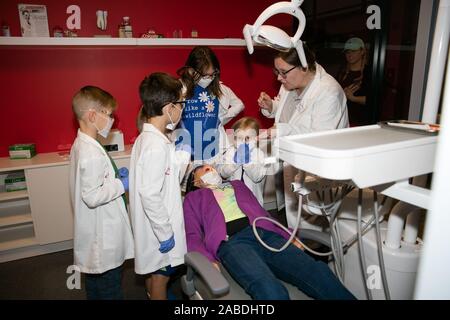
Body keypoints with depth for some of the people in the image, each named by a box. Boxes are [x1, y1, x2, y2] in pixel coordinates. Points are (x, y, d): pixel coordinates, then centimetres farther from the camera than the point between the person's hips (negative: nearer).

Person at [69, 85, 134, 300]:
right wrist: (121, 184, -18)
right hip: (103, 233, -10)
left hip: (95, 232, 10)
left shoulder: (81, 144, 4)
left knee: (95, 276, 27)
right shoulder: (92, 153, -27)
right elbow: (92, 196, -28)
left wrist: (115, 175, 4)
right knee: (110, 289, 9)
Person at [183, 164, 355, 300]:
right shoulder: (193, 197, 26)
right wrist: (208, 260, -9)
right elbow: (193, 236, 13)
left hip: (267, 234, 4)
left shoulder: (237, 184, 36)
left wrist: (289, 236, 12)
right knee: (270, 290, -35)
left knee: (318, 271, -23)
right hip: (232, 242, -3)